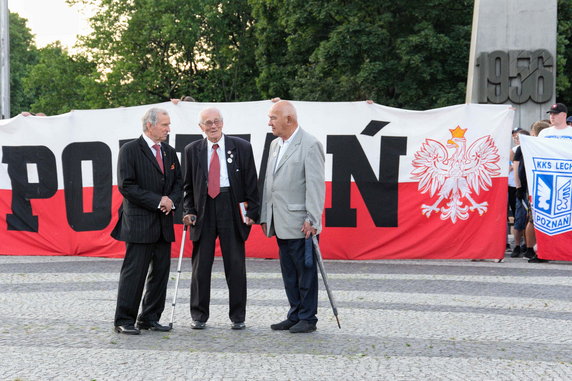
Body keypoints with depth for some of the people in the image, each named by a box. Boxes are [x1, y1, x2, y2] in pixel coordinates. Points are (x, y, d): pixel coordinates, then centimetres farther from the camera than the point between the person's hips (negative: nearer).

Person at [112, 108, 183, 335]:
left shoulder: (169, 152, 15)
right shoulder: (130, 150, -6)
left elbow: (178, 182, 18)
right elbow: (126, 186, -13)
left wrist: (172, 200, -4)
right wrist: (157, 201, -15)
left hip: (164, 223, 7)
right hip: (139, 223, -7)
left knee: (161, 272, 9)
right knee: (134, 272, -5)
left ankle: (150, 318, 18)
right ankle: (124, 320, 2)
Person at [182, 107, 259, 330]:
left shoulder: (241, 147, 3)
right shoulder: (193, 150, 9)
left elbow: (251, 183, 3)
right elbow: (188, 186, 13)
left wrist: (252, 212, -4)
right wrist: (188, 211, 1)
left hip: (233, 210, -1)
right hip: (204, 210, 1)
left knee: (235, 265, 3)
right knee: (200, 266, 4)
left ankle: (237, 317, 13)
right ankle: (199, 316, 15)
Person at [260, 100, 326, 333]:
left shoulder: (310, 145, -9)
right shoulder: (275, 145, 16)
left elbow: (315, 185, -15)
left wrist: (312, 219, -20)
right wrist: (265, 216, 15)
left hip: (300, 224, -8)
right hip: (281, 224, 8)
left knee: (305, 271, 0)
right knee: (289, 273, 12)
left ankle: (308, 318, 7)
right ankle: (294, 316, 20)